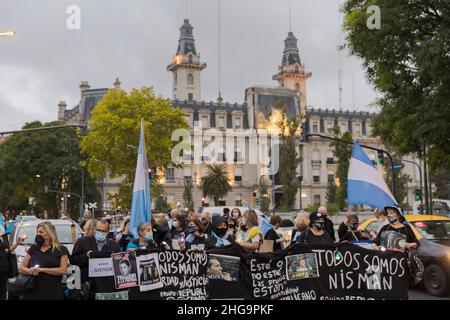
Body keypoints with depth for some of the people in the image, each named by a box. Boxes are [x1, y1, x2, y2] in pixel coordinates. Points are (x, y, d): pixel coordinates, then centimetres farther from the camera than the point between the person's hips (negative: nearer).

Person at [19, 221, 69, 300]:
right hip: (33, 291, 3)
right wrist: (30, 271, -9)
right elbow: (21, 268, 13)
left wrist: (42, 269, -11)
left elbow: (62, 270, -7)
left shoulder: (61, 250, 3)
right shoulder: (33, 249, 15)